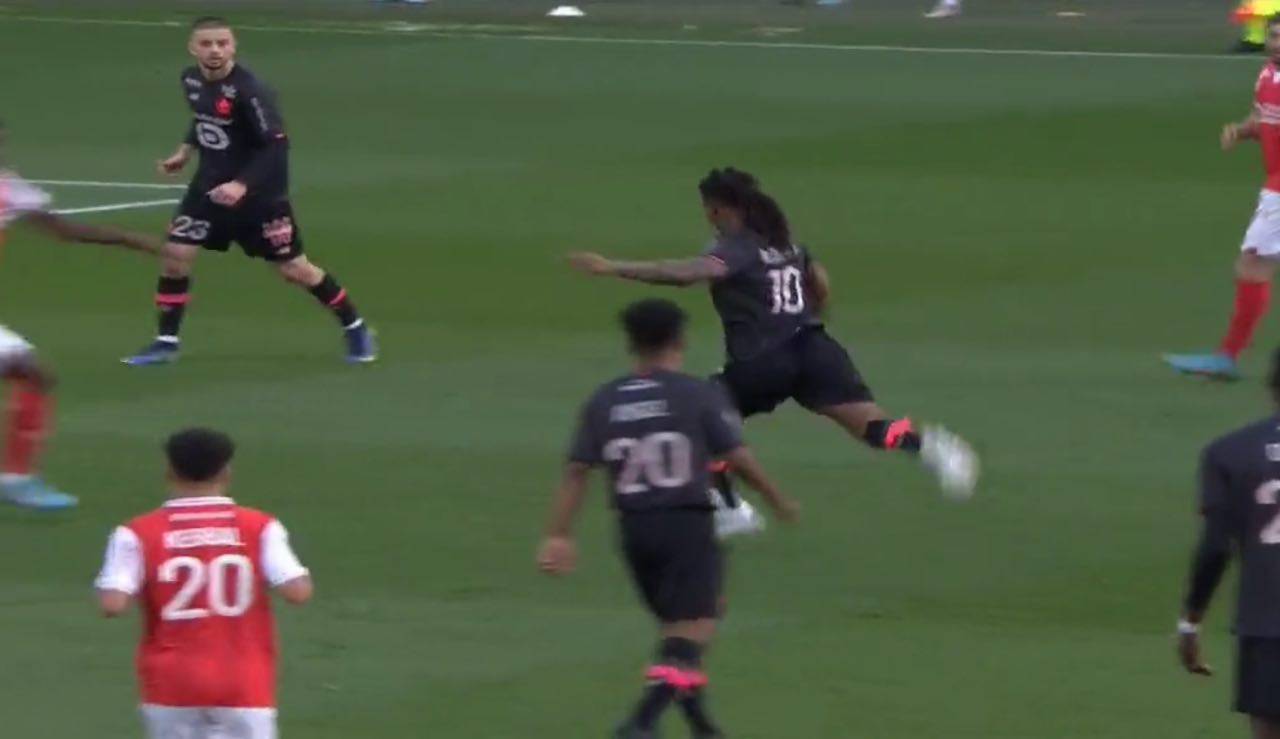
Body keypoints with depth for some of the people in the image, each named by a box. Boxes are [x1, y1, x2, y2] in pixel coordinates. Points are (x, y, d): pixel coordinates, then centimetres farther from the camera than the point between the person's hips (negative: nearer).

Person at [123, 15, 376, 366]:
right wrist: (186, 150, 11)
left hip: (259, 191, -6)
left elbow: (276, 146, -25)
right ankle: (166, 342, 8)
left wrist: (242, 185, -33)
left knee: (292, 268, 2)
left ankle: (355, 329, 20)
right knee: (175, 254, -4)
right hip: (210, 184, 6)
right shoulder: (191, 79, -3)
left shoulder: (248, 90, -25)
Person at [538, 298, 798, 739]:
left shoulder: (604, 402, 5)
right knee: (691, 631, -6)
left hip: (634, 526, 5)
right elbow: (737, 458, -4)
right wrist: (777, 500, 12)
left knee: (675, 624, 20)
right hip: (688, 522, -5)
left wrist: (558, 536, 2)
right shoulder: (699, 396, -5)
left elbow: (577, 471, 0)